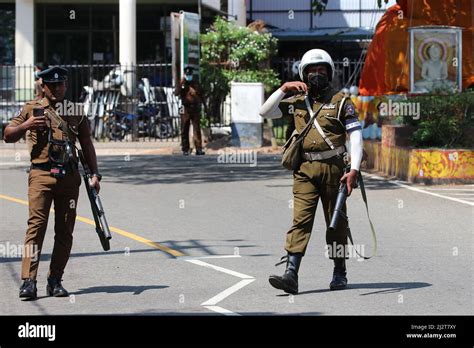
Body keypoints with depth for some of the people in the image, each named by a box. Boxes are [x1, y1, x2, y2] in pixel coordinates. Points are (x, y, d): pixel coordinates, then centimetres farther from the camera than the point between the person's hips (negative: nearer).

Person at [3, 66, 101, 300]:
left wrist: (94, 174, 10)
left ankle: (55, 281, 9)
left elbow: (86, 144, 19)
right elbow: (8, 136, 9)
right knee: (36, 225, -13)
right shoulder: (31, 109, 8)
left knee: (65, 230, 3)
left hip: (69, 176, 3)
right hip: (41, 174, -3)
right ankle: (28, 281, -17)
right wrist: (25, 126, -10)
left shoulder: (76, 111, 15)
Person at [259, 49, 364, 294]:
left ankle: (340, 273, 20)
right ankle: (291, 275, -17)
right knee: (300, 220, -8)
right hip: (305, 170, 2)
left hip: (332, 167, -2)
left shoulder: (340, 102, 3)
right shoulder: (297, 102, 13)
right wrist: (284, 89, -1)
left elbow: (356, 136, -3)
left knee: (336, 222, 7)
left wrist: (354, 170, -13)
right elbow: (265, 112, 9)